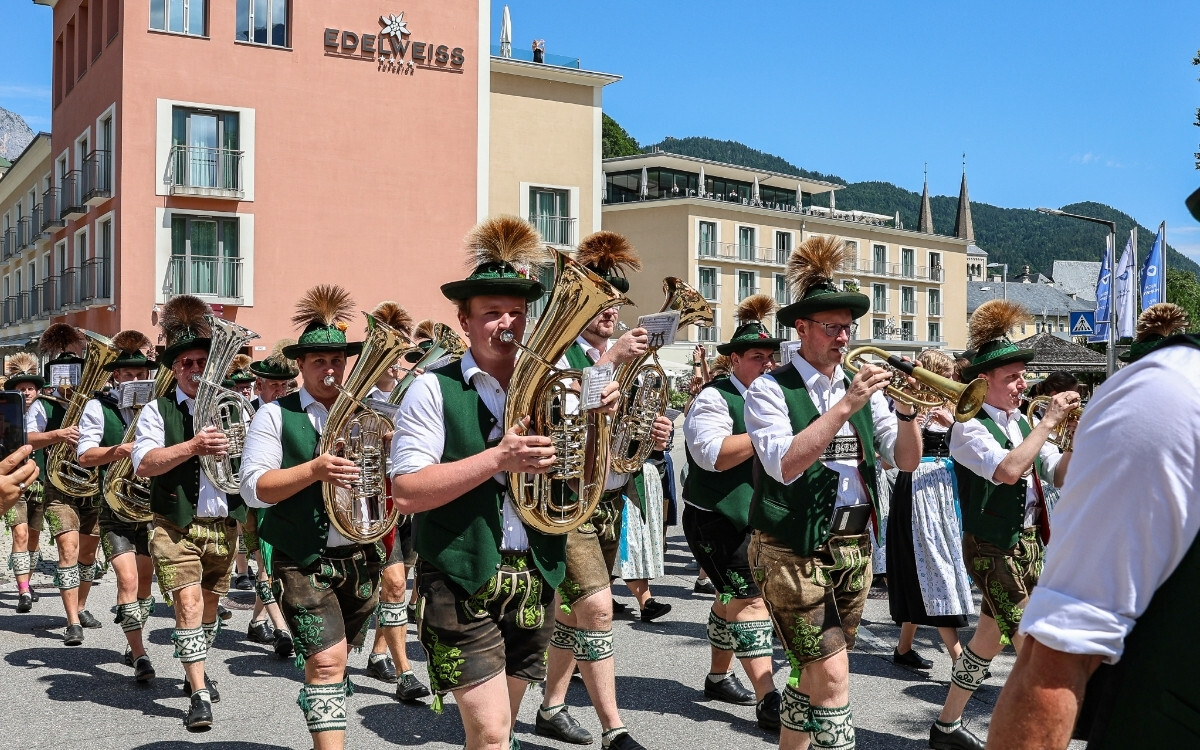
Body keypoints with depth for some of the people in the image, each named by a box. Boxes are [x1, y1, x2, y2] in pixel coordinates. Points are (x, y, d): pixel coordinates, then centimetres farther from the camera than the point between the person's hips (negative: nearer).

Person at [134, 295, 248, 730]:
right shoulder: (158, 411, 0)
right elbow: (143, 463, -15)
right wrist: (193, 446, -27)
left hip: (225, 526, 4)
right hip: (177, 526, -4)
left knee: (209, 604, 16)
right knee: (188, 602, -13)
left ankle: (195, 671, 37)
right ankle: (199, 694, -8)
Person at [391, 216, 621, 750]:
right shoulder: (434, 390, -7)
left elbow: (587, 482, 11)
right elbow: (406, 492, -15)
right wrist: (498, 457, -23)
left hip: (533, 580, 5)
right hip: (462, 583, -5)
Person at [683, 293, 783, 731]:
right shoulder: (714, 398, -13)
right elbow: (714, 454, -27)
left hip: (755, 518, 8)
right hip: (717, 518, -8)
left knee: (732, 598, 17)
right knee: (750, 599, -13)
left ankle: (719, 677, 32)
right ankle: (768, 700, -15)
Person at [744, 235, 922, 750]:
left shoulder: (863, 386, 9)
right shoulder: (771, 389, -7)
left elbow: (906, 462, 4)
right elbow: (785, 465, -23)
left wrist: (907, 411, -14)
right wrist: (845, 405, -25)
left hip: (854, 547, 6)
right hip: (792, 549, -6)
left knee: (814, 673, 14)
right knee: (833, 676, -9)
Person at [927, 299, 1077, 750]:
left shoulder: (1021, 424, 10)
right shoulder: (970, 428, -14)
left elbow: (1058, 475, 9)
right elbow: (1007, 470, -31)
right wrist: (1049, 421, -25)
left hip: (1028, 544, 8)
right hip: (993, 549, -8)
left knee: (988, 640, 16)